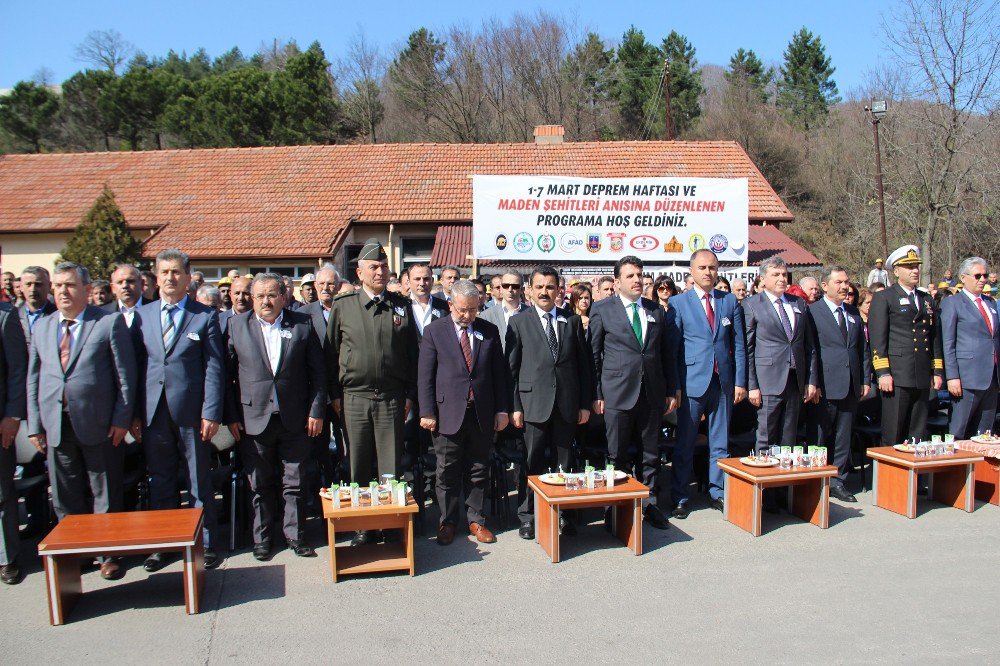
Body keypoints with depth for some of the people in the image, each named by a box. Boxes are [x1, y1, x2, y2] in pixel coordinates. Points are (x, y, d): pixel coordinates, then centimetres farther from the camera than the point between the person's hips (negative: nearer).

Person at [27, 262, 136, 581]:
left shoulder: (110, 322, -2)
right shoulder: (42, 327, 12)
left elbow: (126, 374, -4)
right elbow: (33, 379, 13)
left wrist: (121, 419, -10)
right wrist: (35, 424, 6)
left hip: (99, 425, -4)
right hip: (56, 427, 4)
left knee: (105, 496, 7)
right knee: (66, 500, 12)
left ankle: (108, 554, 20)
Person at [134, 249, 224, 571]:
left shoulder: (205, 316, 0)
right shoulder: (141, 315, 9)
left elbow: (214, 367, -3)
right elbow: (135, 366, 8)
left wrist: (211, 413, -10)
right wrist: (134, 414, 3)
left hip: (191, 413, -3)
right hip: (153, 413, 3)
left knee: (200, 483, 7)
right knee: (160, 483, 13)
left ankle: (207, 543, 19)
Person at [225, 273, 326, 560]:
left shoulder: (303, 324, 2)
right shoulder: (237, 325, 3)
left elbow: (317, 372, 2)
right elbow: (228, 373, 2)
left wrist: (316, 411, -3)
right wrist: (232, 416, -3)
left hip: (295, 419, 0)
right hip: (254, 419, 0)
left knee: (294, 483, 8)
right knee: (261, 484, 11)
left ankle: (295, 535, 22)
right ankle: (262, 537, 26)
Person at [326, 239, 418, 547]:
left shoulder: (401, 306, 6)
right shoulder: (343, 306, 4)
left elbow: (412, 353, 8)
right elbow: (331, 353, 6)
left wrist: (410, 394, 4)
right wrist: (334, 394, 1)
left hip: (392, 398, 0)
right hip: (354, 398, 0)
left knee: (391, 466, 6)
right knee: (358, 467, 8)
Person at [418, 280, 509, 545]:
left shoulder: (489, 331, 6)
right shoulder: (434, 331, 0)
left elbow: (500, 373, 8)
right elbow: (425, 376, -2)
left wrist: (502, 409, 3)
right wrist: (427, 412, -7)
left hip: (482, 414, 2)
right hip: (448, 414, -2)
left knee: (478, 471, 11)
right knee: (447, 472, 7)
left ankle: (476, 520, 23)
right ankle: (447, 522, 20)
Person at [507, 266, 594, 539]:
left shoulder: (572, 321, 9)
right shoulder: (518, 322, 3)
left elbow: (584, 364, 9)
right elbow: (512, 368, 1)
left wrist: (585, 403, 4)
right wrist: (515, 406, -5)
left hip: (567, 404, 2)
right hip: (534, 403, -2)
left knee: (565, 463, 10)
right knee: (533, 463, 4)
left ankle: (564, 513, 23)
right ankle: (528, 515, 18)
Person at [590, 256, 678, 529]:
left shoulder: (657, 311, 10)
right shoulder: (602, 309, 0)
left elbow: (667, 354, 13)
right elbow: (593, 354, -1)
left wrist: (671, 390, 9)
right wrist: (596, 394, -5)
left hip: (652, 393, 3)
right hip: (617, 393, -3)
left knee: (650, 454, 12)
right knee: (616, 456, 5)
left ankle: (650, 504, 24)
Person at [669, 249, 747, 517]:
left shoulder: (730, 301, 8)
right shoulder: (678, 302, -1)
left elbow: (739, 344, 8)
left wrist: (740, 381, 2)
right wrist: (674, 387, -7)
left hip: (723, 382, 3)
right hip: (692, 382, -3)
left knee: (720, 442, 11)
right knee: (685, 444, 4)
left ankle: (718, 493, 23)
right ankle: (680, 498, 13)